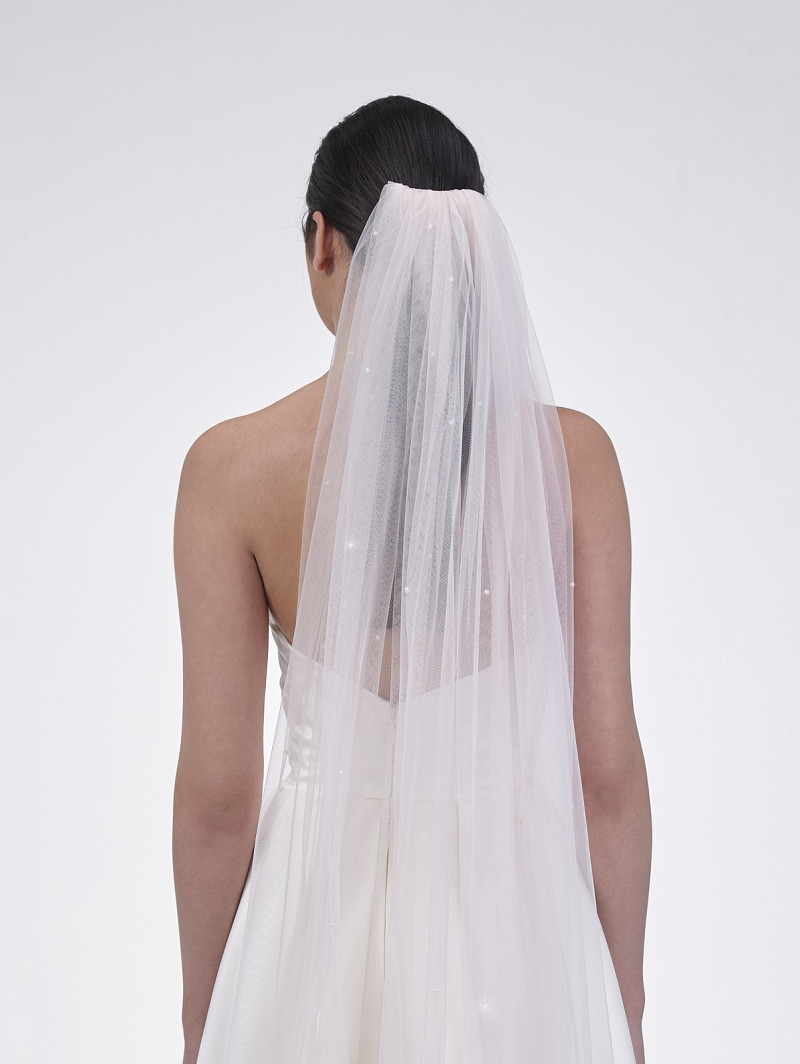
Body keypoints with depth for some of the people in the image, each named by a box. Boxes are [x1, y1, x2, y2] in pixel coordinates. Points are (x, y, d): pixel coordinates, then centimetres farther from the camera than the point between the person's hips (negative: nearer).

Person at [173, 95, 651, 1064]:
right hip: (517, 914, 1)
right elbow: (610, 769, -7)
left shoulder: (234, 465, -11)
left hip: (318, 914, 0)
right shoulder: (573, 452, -9)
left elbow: (217, 789, -9)